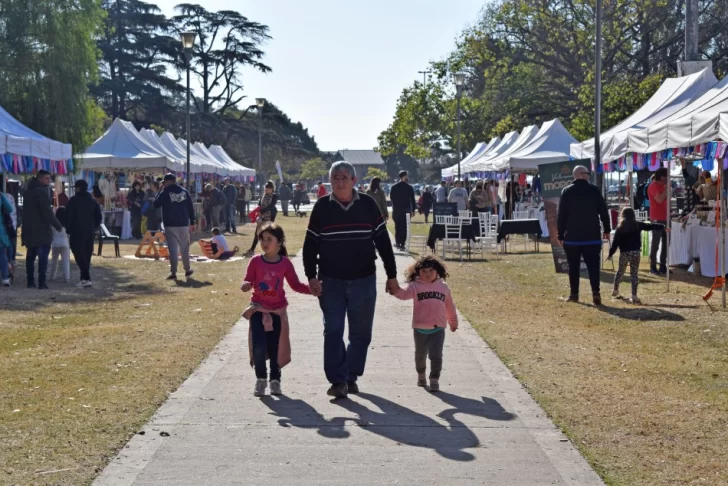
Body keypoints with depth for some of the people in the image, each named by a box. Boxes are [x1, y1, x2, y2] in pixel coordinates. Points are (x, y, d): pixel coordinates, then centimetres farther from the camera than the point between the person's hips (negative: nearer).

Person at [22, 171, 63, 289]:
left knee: (31, 255, 13)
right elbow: (47, 211, -20)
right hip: (41, 230, -8)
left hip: (29, 229, 8)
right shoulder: (42, 191, -13)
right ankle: (41, 282, -14)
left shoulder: (29, 191, 16)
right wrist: (58, 225, -15)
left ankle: (30, 281, 13)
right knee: (43, 256, -8)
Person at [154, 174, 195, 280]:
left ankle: (173, 272, -5)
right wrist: (192, 222, 11)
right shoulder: (184, 191, 5)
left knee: (173, 249, -2)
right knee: (184, 248, 15)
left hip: (170, 225, -3)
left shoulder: (165, 193, -8)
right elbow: (191, 208, 6)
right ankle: (187, 270, 24)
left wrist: (159, 193, 10)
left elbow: (156, 204, 0)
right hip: (184, 224, 3)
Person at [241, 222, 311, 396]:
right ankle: (261, 379, 8)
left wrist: (311, 289, -11)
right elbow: (248, 282, -7)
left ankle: (275, 380, 23)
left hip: (277, 311, 1)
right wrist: (245, 286, -30)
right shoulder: (255, 261, -7)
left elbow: (295, 284, 3)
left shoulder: (285, 263, -5)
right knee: (259, 346, -12)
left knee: (275, 348, 6)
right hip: (258, 310, -1)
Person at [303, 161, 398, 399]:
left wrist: (392, 276, 3)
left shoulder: (368, 205, -1)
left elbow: (383, 241, 4)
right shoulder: (321, 207, -1)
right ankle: (338, 381, -2)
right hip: (331, 281, -1)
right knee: (333, 331, -5)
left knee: (361, 333, 7)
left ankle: (351, 376, 21)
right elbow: (310, 244, 2)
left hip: (363, 280, 1)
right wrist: (311, 276, -7)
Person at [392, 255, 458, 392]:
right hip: (420, 328, 0)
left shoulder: (443, 287, 6)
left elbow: (449, 306, 17)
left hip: (438, 328, 0)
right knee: (420, 355, 17)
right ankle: (421, 374, 40)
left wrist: (453, 322, 26)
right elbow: (404, 294, -21)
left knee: (436, 355, -9)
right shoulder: (415, 286, -3)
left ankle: (434, 380, -3)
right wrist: (395, 289, -44)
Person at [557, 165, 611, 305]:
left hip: (572, 237, 0)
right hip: (592, 236, 0)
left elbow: (561, 215, -2)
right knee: (593, 265, 0)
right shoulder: (594, 190, -1)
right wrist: (606, 229, 9)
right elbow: (603, 211, 0)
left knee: (573, 266, 7)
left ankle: (574, 294, 9)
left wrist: (561, 235, 4)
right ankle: (595, 292, -14)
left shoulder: (567, 191, -1)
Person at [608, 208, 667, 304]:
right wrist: (662, 227, 18)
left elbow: (615, 242, -2)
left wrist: (611, 254, 4)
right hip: (635, 252, 0)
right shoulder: (638, 225, 1)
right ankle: (634, 296, -6)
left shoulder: (620, 228, -1)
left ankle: (615, 290, 33)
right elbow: (650, 226, 7)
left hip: (624, 253, 0)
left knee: (620, 272, 20)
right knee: (634, 274, 1)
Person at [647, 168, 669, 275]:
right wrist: (667, 189, -17)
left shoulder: (662, 186, 15)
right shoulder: (653, 186, -12)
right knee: (655, 244, -6)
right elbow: (659, 199, -25)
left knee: (665, 243, 10)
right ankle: (653, 267, -1)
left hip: (665, 218, 9)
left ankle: (663, 266, 16)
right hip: (657, 219, -9)